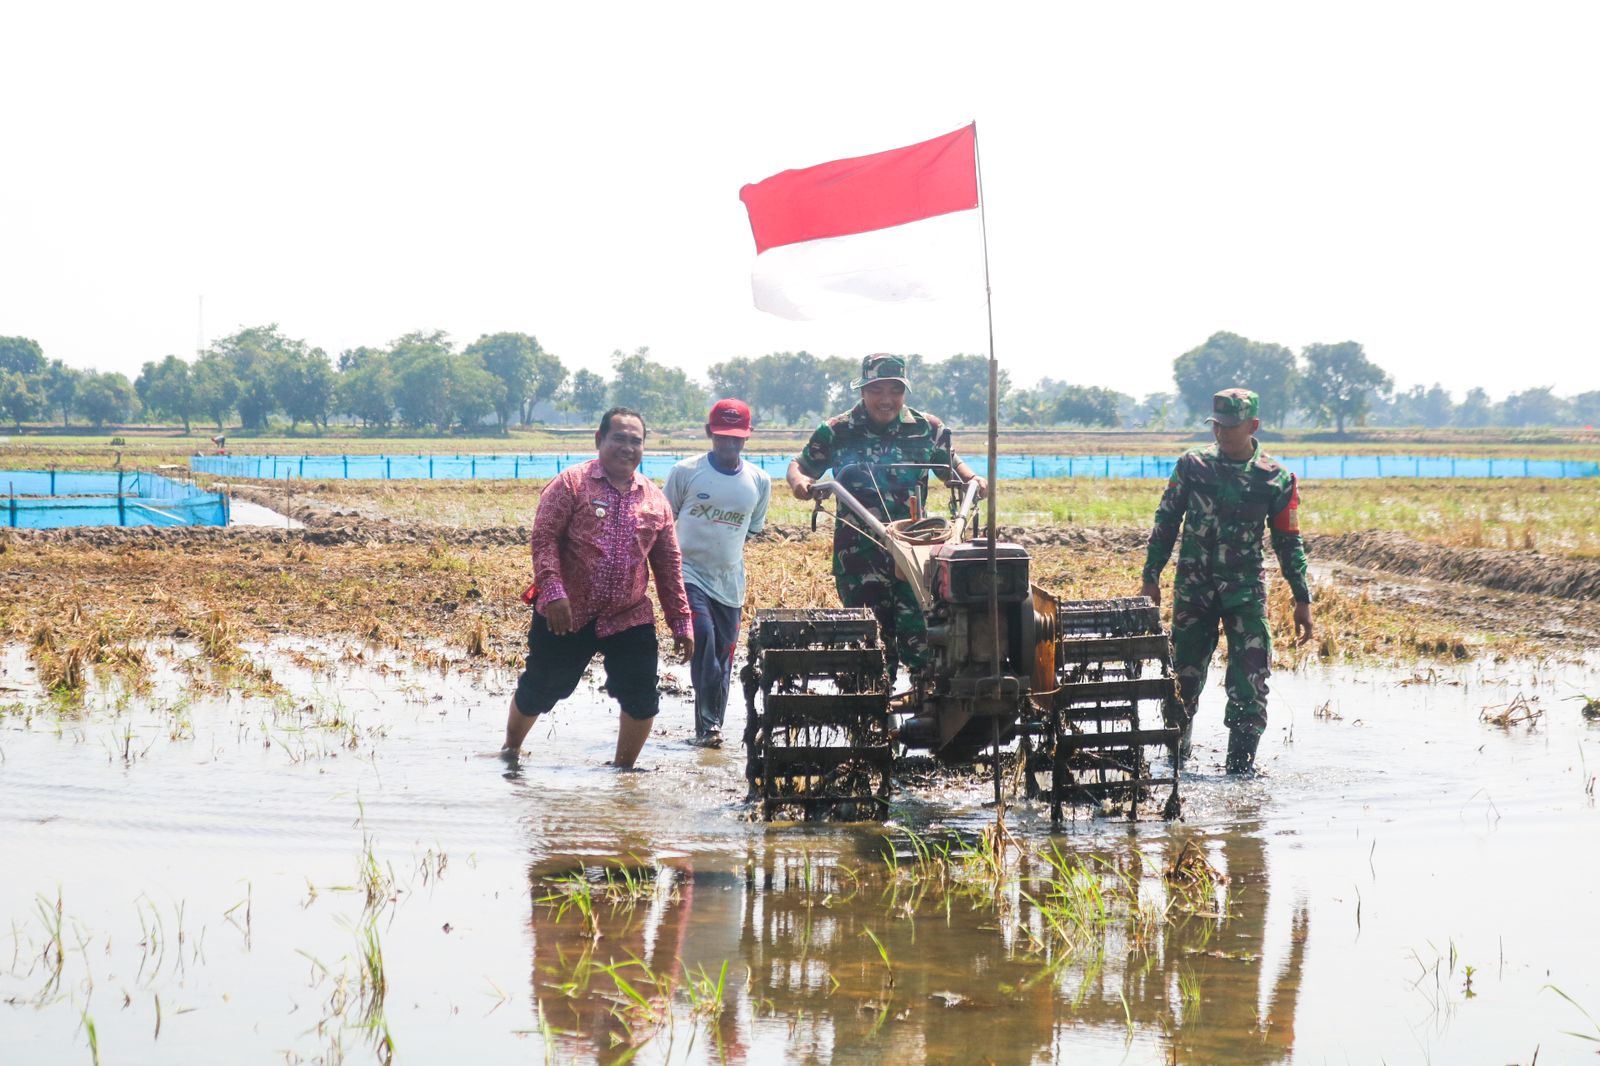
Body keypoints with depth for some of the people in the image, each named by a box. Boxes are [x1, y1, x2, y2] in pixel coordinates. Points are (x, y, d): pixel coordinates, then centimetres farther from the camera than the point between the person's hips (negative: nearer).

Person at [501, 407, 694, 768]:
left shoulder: (654, 498, 9)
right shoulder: (572, 483, -5)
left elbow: (668, 564, 13)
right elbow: (544, 538, -11)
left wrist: (681, 622, 11)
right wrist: (552, 591, -23)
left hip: (629, 619, 3)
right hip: (567, 616, -3)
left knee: (642, 699, -4)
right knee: (538, 690, 8)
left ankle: (623, 768, 13)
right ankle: (510, 750, 33)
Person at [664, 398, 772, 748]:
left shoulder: (759, 481, 4)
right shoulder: (685, 472, -4)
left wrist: (723, 546, 11)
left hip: (730, 584, 4)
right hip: (689, 575, -4)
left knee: (723, 657, 7)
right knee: (703, 637, -22)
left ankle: (709, 727, 20)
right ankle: (709, 723, -19)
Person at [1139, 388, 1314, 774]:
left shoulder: (1276, 479, -1)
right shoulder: (1192, 465, 1)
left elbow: (1288, 542, 6)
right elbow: (1166, 522, 8)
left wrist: (1302, 599, 5)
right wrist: (1150, 578, 5)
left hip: (1246, 589, -1)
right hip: (1192, 588, 1)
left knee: (1250, 679, -9)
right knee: (1184, 676, 5)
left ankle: (1240, 762, -5)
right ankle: (1176, 754, 21)